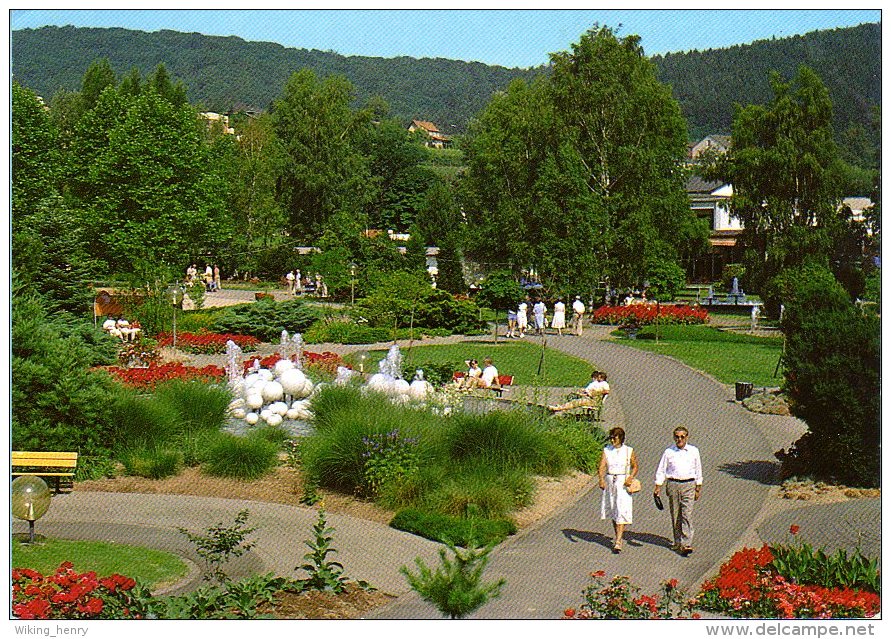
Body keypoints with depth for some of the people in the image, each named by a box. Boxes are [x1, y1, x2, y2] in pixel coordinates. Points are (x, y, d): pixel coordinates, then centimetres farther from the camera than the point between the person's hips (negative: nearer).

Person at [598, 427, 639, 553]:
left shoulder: (629, 451, -2)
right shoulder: (606, 450, 2)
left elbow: (635, 467, 7)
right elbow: (602, 467, -8)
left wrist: (630, 478, -11)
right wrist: (601, 480, -25)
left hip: (623, 484, -3)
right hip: (609, 483, 3)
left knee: (621, 512, -11)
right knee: (613, 512, 13)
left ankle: (618, 542, -16)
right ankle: (617, 537, 29)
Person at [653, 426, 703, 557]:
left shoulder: (694, 451, 6)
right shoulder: (669, 452, 3)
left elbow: (698, 471, 15)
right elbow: (661, 470, 8)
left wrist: (698, 488, 14)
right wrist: (658, 486, 1)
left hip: (688, 485, -1)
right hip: (673, 484, 1)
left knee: (687, 515, -11)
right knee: (675, 516, 6)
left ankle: (686, 544, -16)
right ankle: (678, 542, 18)